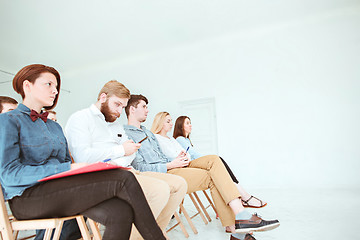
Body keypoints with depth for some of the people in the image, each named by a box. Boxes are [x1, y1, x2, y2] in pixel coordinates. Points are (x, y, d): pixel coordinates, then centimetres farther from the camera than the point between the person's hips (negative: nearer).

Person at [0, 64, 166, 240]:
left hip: (60, 189, 6)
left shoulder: (55, 126, 23)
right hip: (27, 196, -6)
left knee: (121, 212, -25)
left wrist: (88, 169, -5)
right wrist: (68, 168, -18)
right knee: (123, 179, -24)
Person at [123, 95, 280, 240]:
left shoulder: (147, 132, 26)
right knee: (212, 176, -18)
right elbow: (139, 167, -14)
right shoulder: (126, 134, -4)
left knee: (213, 160, -10)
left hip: (168, 167, 9)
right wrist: (171, 165, -14)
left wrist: (176, 159, 5)